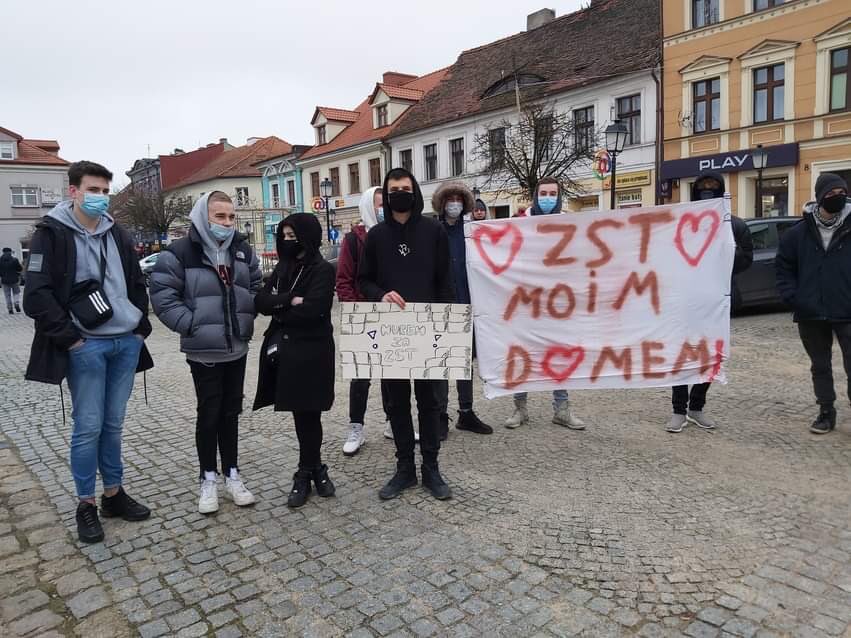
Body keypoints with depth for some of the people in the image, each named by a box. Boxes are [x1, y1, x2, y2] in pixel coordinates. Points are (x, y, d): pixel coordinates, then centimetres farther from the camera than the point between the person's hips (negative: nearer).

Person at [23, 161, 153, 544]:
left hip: (126, 343, 5)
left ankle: (114, 494, 25)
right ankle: (86, 505, 16)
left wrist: (141, 328, 8)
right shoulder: (51, 233, -4)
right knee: (88, 428, 1)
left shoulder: (118, 234, 13)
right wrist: (70, 338, -13)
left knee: (113, 424, 13)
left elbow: (137, 285, 18)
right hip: (86, 346, -5)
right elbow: (37, 295, -11)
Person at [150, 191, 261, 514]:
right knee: (209, 413, 4)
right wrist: (192, 326, -16)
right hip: (203, 351, -5)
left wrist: (247, 320, 7)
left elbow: (255, 287, 18)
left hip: (237, 348, 5)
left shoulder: (243, 250, 6)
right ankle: (208, 478, 21)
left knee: (231, 411, 13)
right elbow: (162, 295, -12)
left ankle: (232, 474, 25)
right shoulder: (180, 252, -11)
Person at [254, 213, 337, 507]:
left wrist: (279, 312, -4)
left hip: (311, 351, -5)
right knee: (303, 414, 10)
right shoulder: (282, 267, 13)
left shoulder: (323, 269, -7)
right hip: (285, 349, 6)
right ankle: (315, 470, 23)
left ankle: (306, 474, 18)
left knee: (306, 414, 2)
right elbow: (260, 301, 2)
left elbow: (312, 310, -20)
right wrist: (290, 300, -15)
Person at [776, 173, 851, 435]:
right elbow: (784, 268, 6)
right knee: (820, 366, 14)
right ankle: (826, 413, 28)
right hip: (811, 315, 2)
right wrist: (792, 298, -6)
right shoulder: (799, 233, 1)